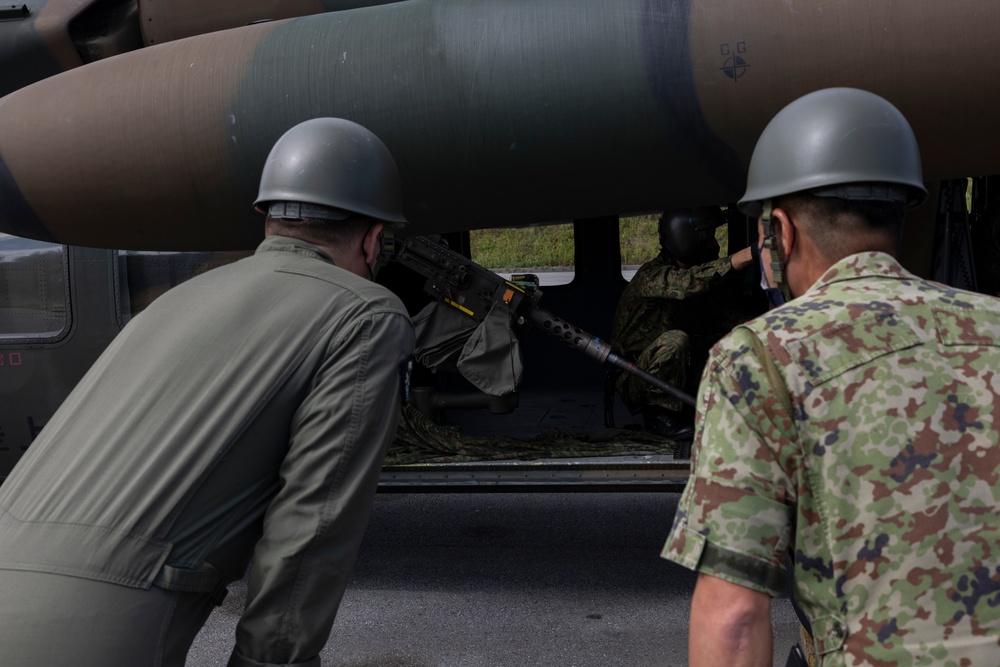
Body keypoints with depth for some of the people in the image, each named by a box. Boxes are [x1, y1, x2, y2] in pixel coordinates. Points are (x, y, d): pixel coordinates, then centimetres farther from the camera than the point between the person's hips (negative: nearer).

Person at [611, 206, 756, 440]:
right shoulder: (652, 276, -23)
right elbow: (687, 283, -45)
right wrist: (748, 254, -52)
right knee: (674, 341, -33)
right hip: (635, 382, -7)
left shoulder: (711, 280, 2)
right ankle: (660, 415, -15)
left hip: (679, 378, 7)